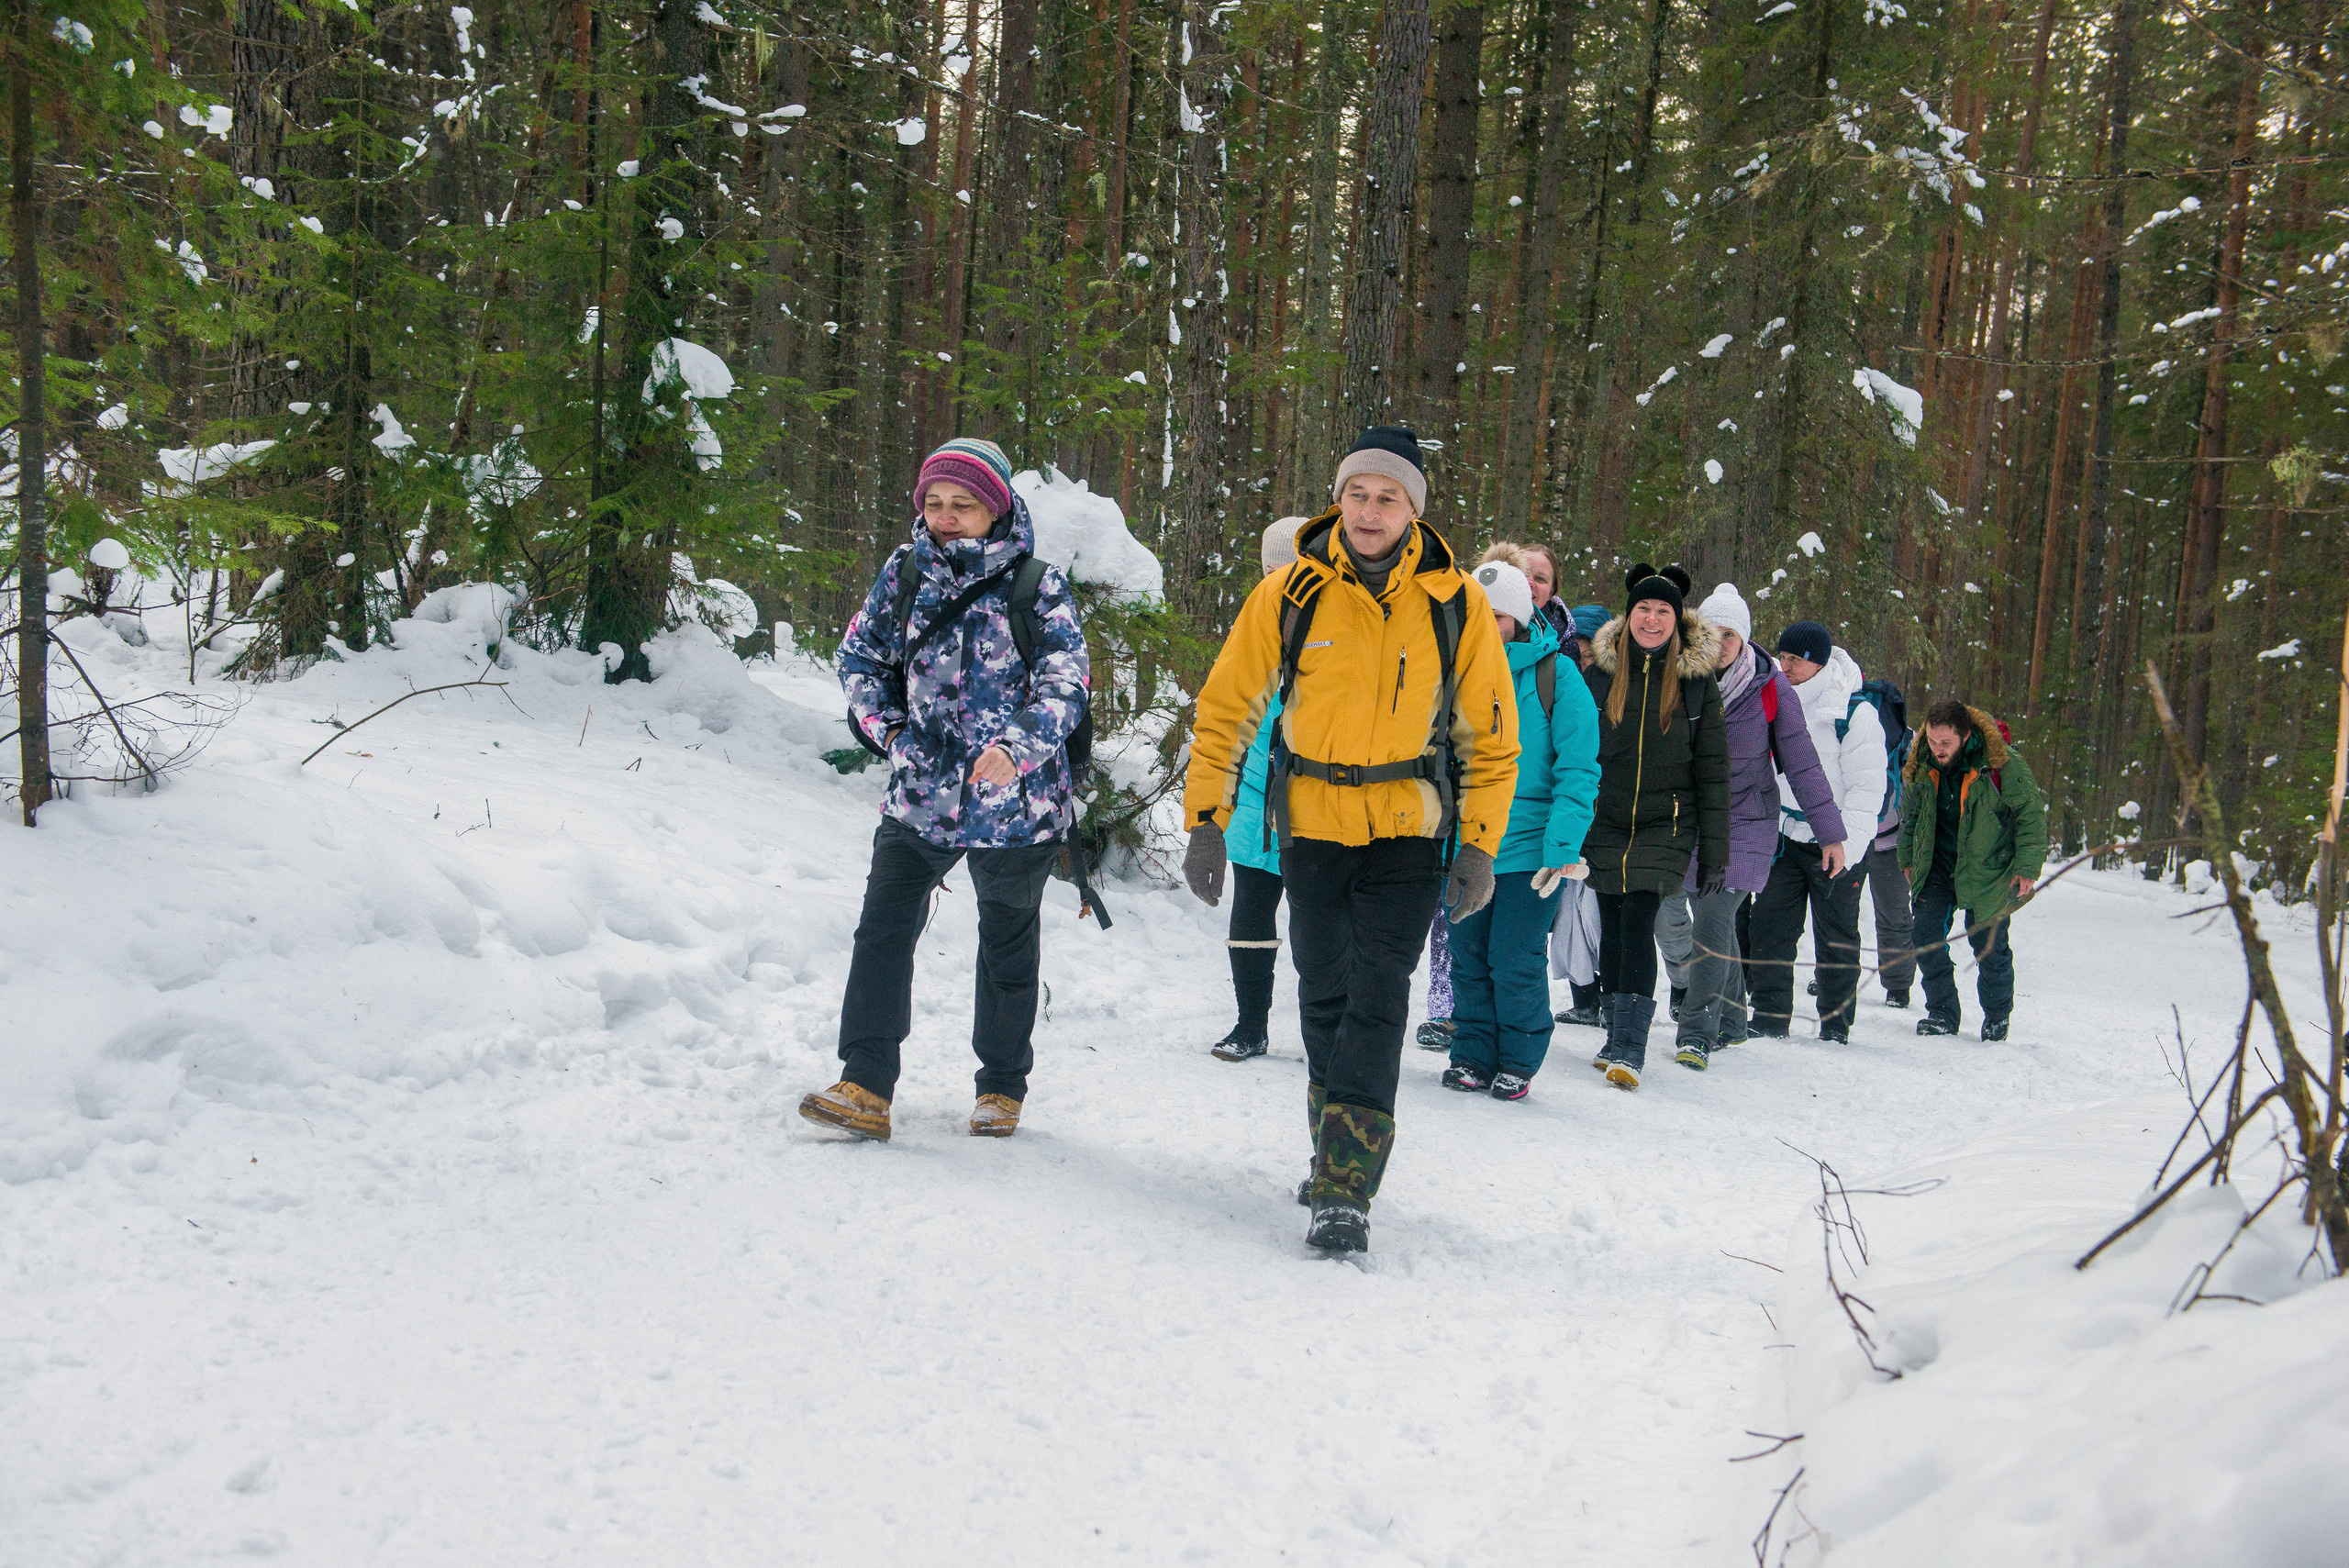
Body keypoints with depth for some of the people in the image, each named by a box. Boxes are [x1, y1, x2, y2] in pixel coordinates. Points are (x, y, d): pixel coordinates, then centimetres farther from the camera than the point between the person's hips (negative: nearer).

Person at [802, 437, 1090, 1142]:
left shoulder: (1039, 587, -8)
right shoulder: (906, 570, 3)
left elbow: (1066, 686, -15)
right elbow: (860, 654, 15)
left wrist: (1016, 747, -32)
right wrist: (888, 727, 1)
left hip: (1012, 801, -3)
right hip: (920, 794, 3)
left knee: (1007, 947, 12)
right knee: (883, 931, -8)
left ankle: (1002, 1088, 28)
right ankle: (866, 1087, -6)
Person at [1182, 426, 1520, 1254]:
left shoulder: (1455, 603, -7)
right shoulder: (1288, 595, -7)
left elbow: (1490, 734, 2)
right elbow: (1225, 708, 1)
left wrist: (1480, 848, -3)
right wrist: (1206, 823, -2)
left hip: (1407, 833, -2)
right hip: (1312, 825, 2)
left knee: (1377, 1000, -12)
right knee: (1323, 999, 11)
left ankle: (1346, 1191, -12)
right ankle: (1336, 1152, 29)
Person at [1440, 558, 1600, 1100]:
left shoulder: (1556, 675, -6)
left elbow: (1578, 769, -7)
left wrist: (1562, 846, -15)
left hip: (1528, 846, -4)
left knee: (1515, 963, -1)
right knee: (1468, 956, 10)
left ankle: (1518, 1062, 17)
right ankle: (1474, 1057, 24)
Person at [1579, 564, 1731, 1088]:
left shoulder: (1697, 679, 1)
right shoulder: (1599, 672, 5)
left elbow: (1713, 770, 3)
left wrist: (1715, 852, -1)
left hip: (1666, 826, -2)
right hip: (1603, 823, 2)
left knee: (1638, 920, -16)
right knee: (1612, 928, 5)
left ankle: (1629, 1046, -16)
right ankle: (1617, 1035, 19)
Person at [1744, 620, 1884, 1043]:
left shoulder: (1856, 712, -11)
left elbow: (1868, 786, -13)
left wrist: (1844, 841, -20)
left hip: (1837, 846, -5)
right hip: (1783, 837, 5)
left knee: (1837, 937, 6)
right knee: (1770, 928, 1)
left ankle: (1836, 1028, 15)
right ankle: (1769, 1020, 9)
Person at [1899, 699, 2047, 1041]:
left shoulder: (2001, 762, -18)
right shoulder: (1920, 763, -5)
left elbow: (2031, 813, -8)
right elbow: (1909, 811, 14)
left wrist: (2027, 868, -9)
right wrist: (1907, 858, 15)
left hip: (1988, 869, -4)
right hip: (1936, 866, 4)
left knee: (1990, 946, 0)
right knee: (1926, 937, -6)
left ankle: (1997, 1016, 22)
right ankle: (1942, 1013, 8)